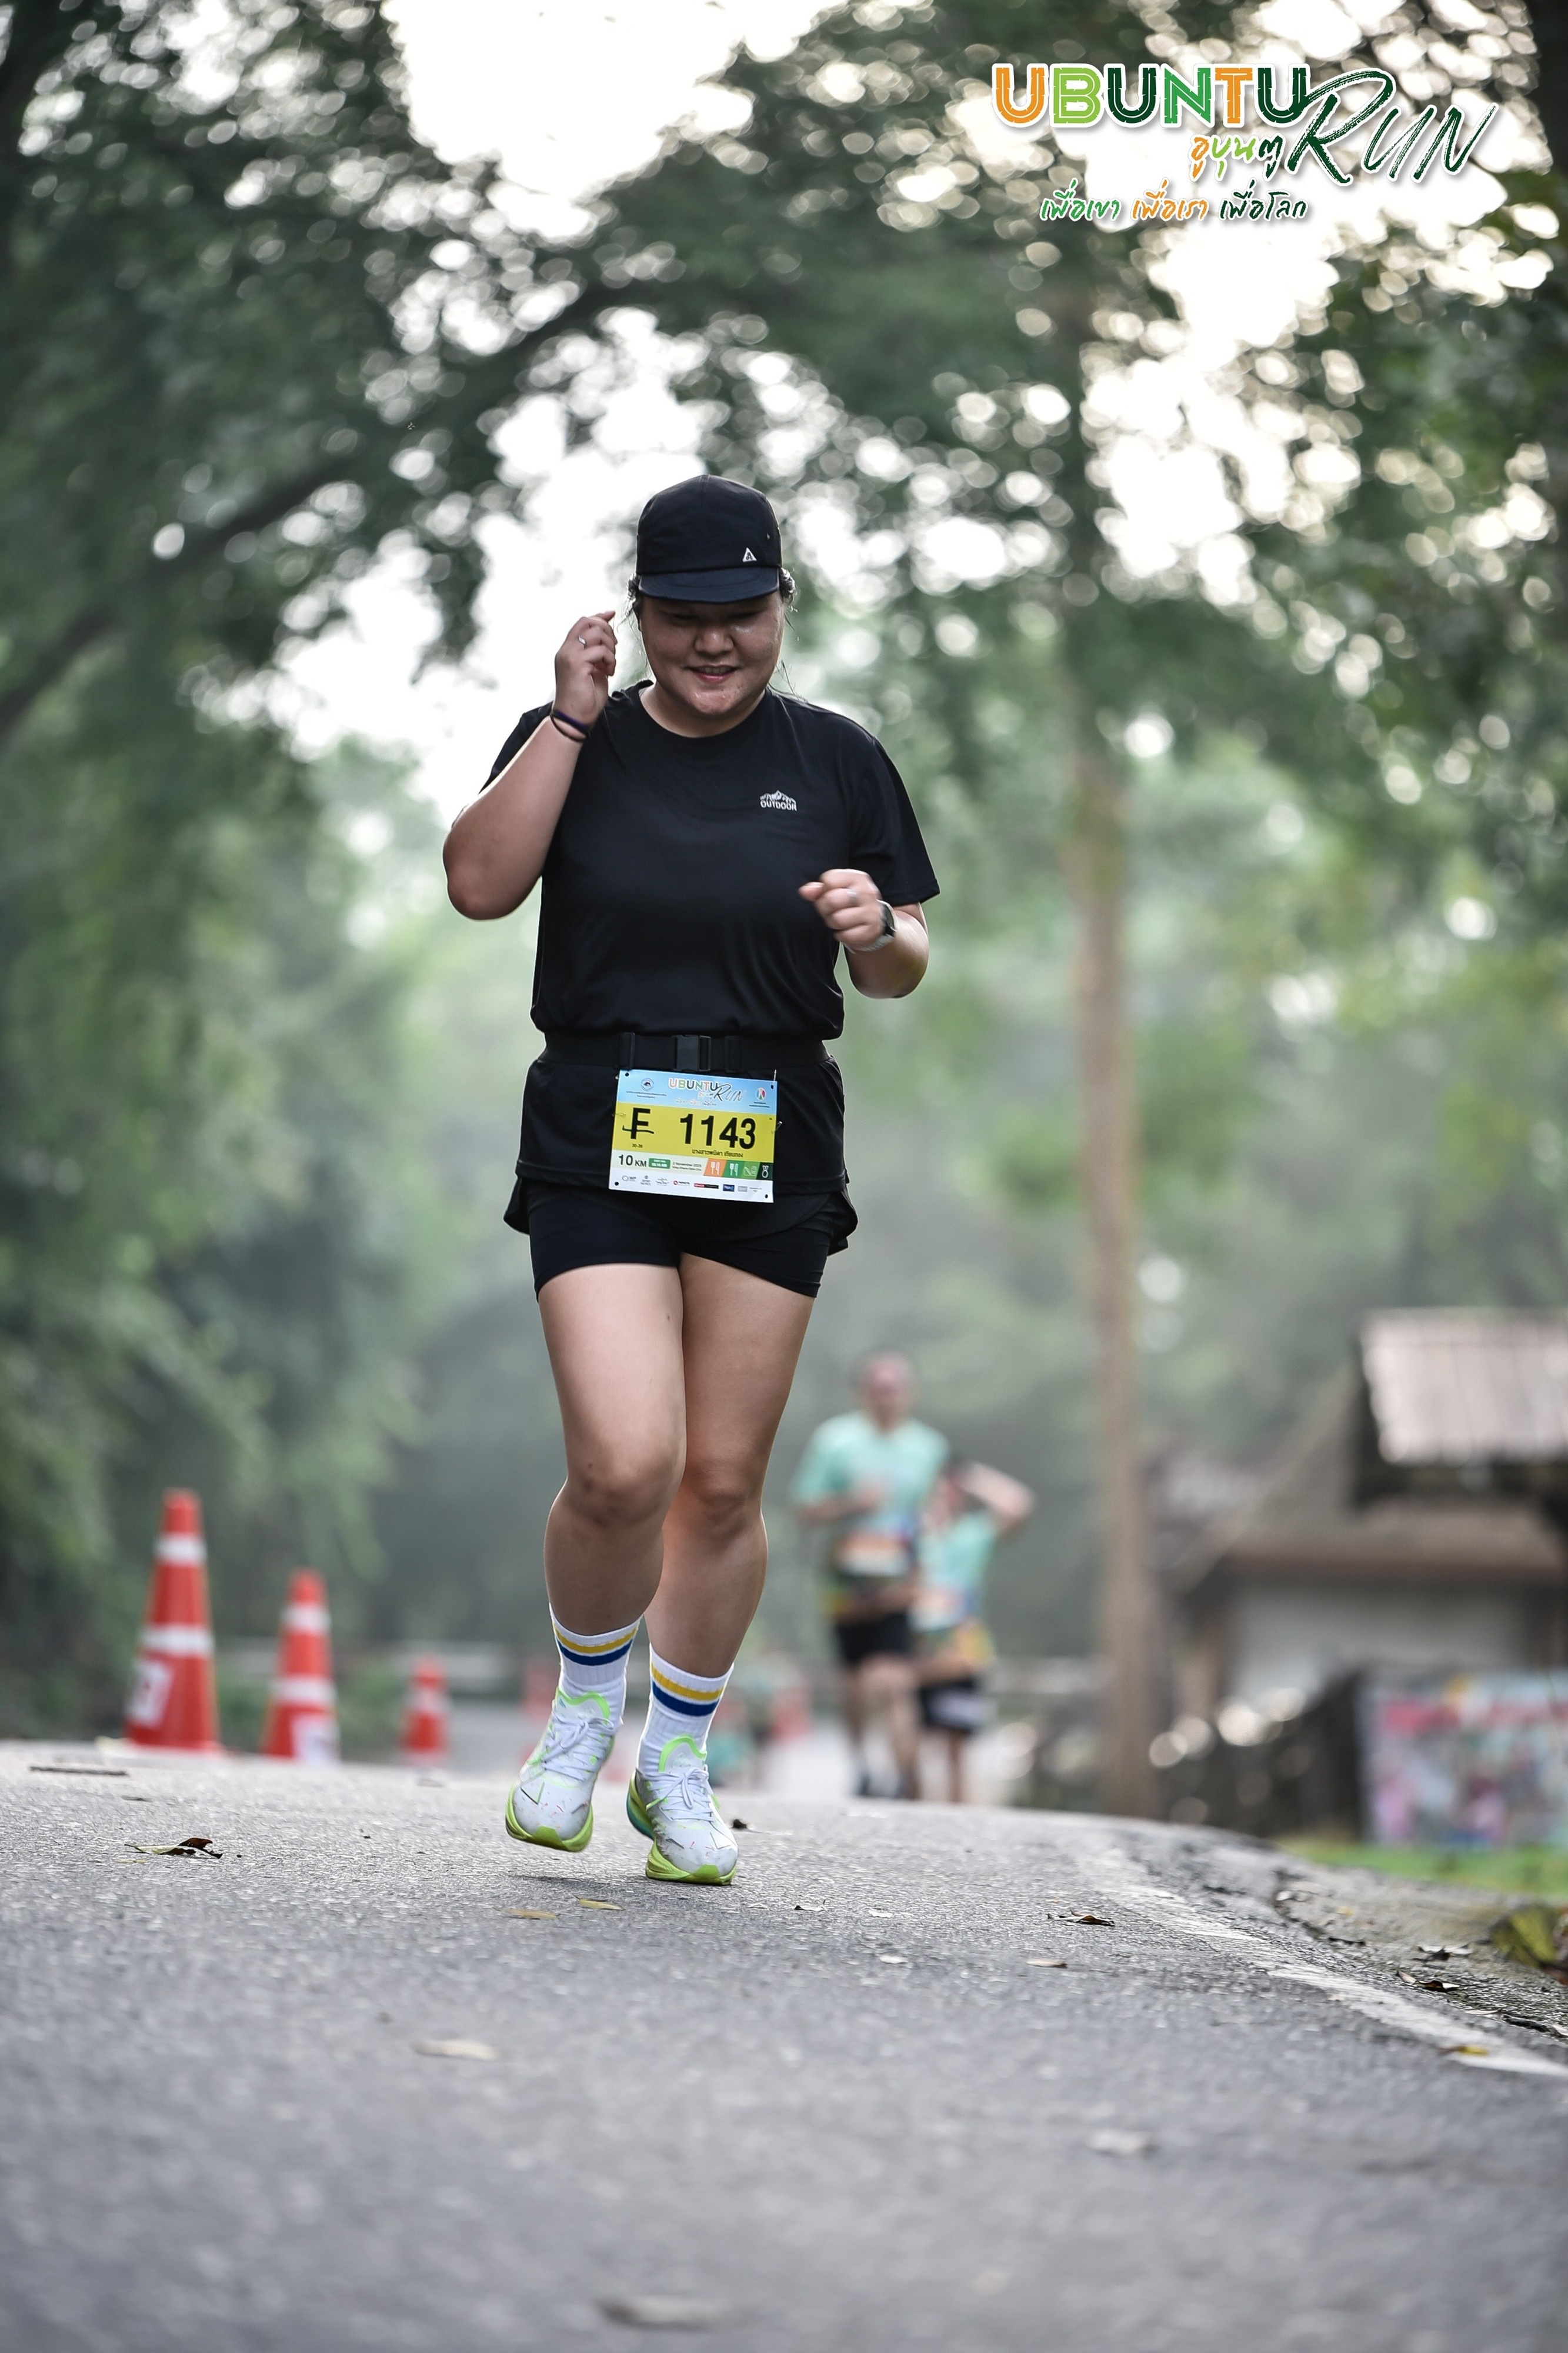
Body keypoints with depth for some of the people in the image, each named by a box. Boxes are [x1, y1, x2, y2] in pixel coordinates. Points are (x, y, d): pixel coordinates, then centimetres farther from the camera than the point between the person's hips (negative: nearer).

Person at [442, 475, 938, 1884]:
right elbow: (480, 884, -10)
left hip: (773, 1146, 2)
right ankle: (586, 1705, 14)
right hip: (600, 1137, -2)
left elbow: (902, 972, 10)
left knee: (724, 1482, 3)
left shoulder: (836, 761, 8)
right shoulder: (578, 744, 5)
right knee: (626, 1465, -15)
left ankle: (680, 1763, 23)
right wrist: (572, 719, -12)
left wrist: (876, 930, -13)